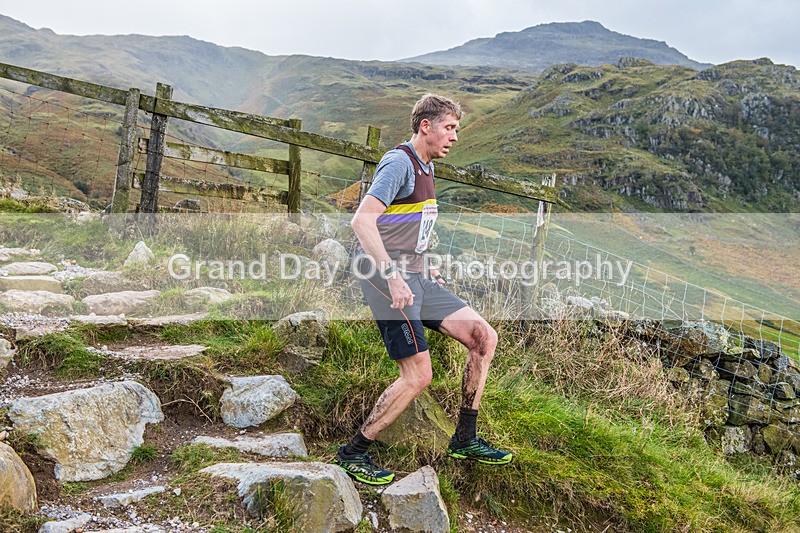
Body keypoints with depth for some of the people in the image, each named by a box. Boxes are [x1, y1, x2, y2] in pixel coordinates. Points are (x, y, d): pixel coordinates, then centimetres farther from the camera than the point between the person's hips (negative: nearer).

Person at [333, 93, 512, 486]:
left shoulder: (425, 167, 19)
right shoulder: (399, 162, -11)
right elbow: (362, 221, -24)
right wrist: (393, 275, -30)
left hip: (414, 277, 9)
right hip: (388, 279, -9)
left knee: (484, 337, 4)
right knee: (418, 377, -11)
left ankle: (465, 440, 15)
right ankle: (352, 453, 5)